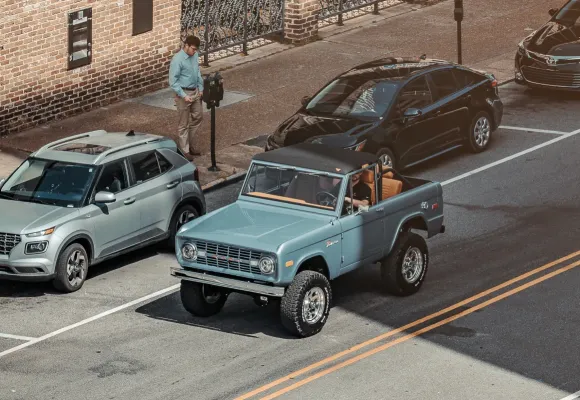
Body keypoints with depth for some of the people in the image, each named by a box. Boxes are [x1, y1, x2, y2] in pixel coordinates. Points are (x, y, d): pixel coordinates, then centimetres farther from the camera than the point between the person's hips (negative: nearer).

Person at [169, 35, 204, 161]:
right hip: (184, 94, -8)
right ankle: (185, 151, 11)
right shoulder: (177, 60, -22)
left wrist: (201, 88, 9)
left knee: (198, 117, 17)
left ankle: (190, 144, 32)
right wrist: (183, 96, -25)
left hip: (195, 92, 8)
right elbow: (173, 82, -21)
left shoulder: (195, 56, 1)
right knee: (183, 124, 2)